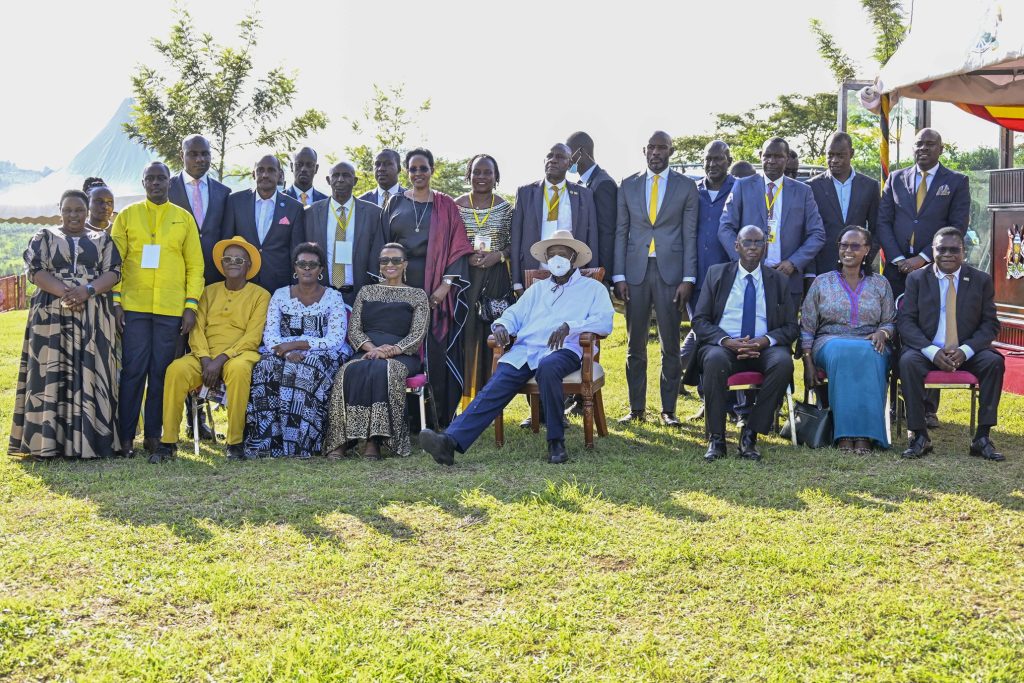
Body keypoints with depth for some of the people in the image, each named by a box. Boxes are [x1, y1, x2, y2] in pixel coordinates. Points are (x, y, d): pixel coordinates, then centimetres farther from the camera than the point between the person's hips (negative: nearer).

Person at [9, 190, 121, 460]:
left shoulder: (102, 239, 12)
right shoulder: (44, 236, 10)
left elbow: (113, 273, 1)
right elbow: (35, 270, -2)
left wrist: (87, 290, -17)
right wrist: (63, 292, -18)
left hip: (93, 317, 1)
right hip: (52, 315, -1)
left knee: (89, 373, -2)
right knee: (50, 373, -5)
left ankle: (86, 438, -1)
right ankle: (46, 441, -4)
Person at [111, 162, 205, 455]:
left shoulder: (184, 218, 10)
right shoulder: (127, 216, 9)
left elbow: (195, 265, 7)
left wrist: (191, 305, -1)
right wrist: (115, 301, -4)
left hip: (171, 309, 1)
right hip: (133, 306, -1)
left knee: (162, 371, 4)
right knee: (133, 370, -2)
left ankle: (153, 435, 12)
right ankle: (125, 435, 6)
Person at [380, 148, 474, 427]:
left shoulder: (445, 205, 7)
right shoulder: (395, 203, 12)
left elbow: (458, 246, 1)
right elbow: (384, 245, 10)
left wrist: (446, 284, -10)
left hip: (436, 288, -1)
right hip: (400, 285, 2)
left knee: (436, 348, -5)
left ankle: (440, 414, 2)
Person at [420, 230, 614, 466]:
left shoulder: (593, 288, 18)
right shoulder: (537, 289, 33)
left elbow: (604, 321, 1)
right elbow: (514, 314, 25)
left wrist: (569, 326, -15)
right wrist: (502, 325, -1)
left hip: (562, 350, -4)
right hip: (524, 350, 4)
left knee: (547, 367, -40)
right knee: (493, 389, -22)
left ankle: (556, 441, -27)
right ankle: (451, 441, -39)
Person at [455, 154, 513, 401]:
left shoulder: (505, 208, 6)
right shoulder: (456, 206, 3)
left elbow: (513, 243, 9)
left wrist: (499, 255, -10)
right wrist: (466, 257, -11)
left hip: (496, 278, 1)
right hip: (465, 276, 0)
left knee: (493, 332, 0)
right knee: (466, 332, -4)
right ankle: (465, 395, 3)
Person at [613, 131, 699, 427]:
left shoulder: (686, 186, 5)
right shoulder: (628, 185, 9)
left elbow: (690, 235, 2)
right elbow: (621, 232, 7)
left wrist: (688, 278, -6)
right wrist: (618, 276, -1)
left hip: (671, 272, -1)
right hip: (635, 272, 2)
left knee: (670, 346, 2)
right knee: (635, 344, 5)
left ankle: (668, 410, 10)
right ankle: (636, 408, 14)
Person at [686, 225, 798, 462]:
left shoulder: (779, 281, 14)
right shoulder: (716, 274, 11)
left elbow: (791, 327, 9)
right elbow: (699, 320, 4)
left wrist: (765, 340, -13)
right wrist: (726, 341, -15)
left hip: (763, 348, 1)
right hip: (723, 345, -1)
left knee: (783, 362, -33)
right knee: (715, 359, -37)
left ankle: (750, 434, -23)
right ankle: (716, 438, -27)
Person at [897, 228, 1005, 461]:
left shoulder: (981, 280, 7)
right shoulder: (916, 278, 5)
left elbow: (990, 324, 3)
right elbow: (905, 320, -3)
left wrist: (965, 350, -17)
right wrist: (932, 351, -18)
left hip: (968, 353, 1)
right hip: (927, 351, -1)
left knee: (994, 361, -28)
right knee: (908, 361, -32)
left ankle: (982, 438, -22)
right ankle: (920, 436, -26)